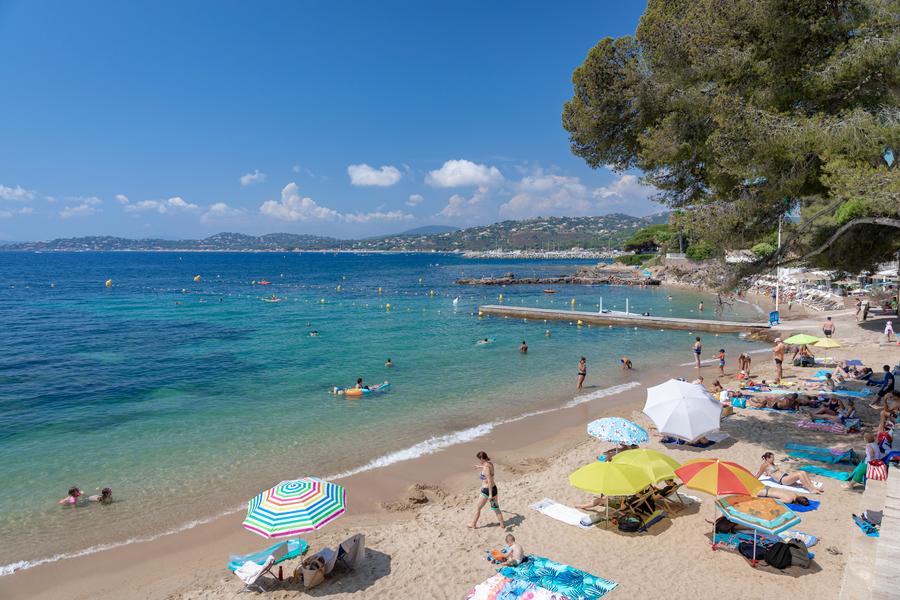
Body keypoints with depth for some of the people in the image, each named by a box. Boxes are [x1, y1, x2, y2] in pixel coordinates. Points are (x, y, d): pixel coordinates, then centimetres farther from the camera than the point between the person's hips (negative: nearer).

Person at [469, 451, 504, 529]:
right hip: (493, 488, 8)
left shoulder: (486, 468, -24)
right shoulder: (490, 464, 2)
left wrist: (490, 495, -27)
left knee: (477, 507, 12)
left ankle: (473, 524, 26)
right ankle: (502, 525, 24)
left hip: (487, 490, -8)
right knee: (496, 508, 18)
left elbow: (489, 481, -27)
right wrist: (480, 467, 46)